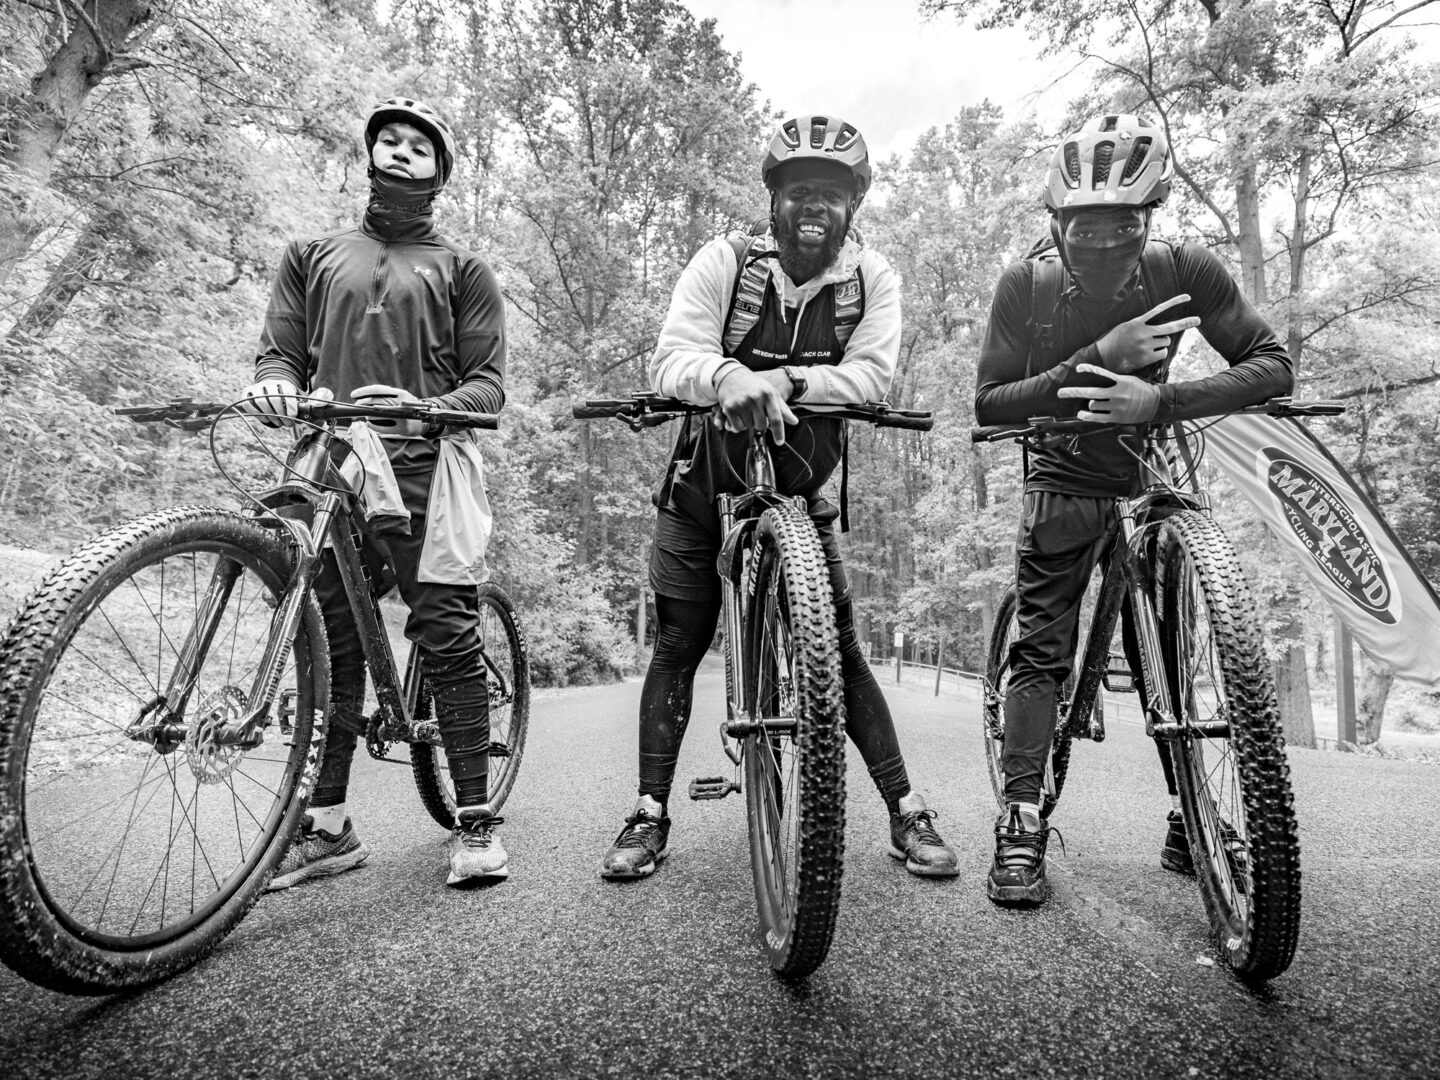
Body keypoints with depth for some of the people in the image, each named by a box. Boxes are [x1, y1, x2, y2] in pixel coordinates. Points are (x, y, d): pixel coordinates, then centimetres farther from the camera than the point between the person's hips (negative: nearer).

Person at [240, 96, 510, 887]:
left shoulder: (462, 270, 14)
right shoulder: (313, 255, 23)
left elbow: (488, 384, 5)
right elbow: (280, 348, 15)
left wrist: (423, 409, -16)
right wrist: (275, 384, -10)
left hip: (423, 471, -2)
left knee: (448, 640, -9)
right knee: (330, 646, 3)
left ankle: (475, 821, 0)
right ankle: (326, 824, 14)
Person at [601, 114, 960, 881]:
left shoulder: (871, 278, -5)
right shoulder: (724, 262, -10)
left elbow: (872, 373, -19)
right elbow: (671, 358, -22)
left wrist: (785, 380, -37)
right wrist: (729, 375, -45)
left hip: (802, 488, 0)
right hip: (705, 484, 0)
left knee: (840, 654, 0)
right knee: (677, 647, 1)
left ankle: (906, 812, 12)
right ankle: (650, 814, 13)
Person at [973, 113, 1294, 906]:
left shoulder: (1183, 272, -14)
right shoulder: (1026, 285, -17)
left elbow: (1273, 366, -16)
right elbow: (989, 404, -21)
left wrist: (1161, 400, -33)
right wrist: (1099, 358, -33)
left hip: (1153, 474, 2)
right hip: (1064, 483, -1)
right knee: (1040, 647, -9)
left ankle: (1190, 824, 15)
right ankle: (1022, 822, -4)